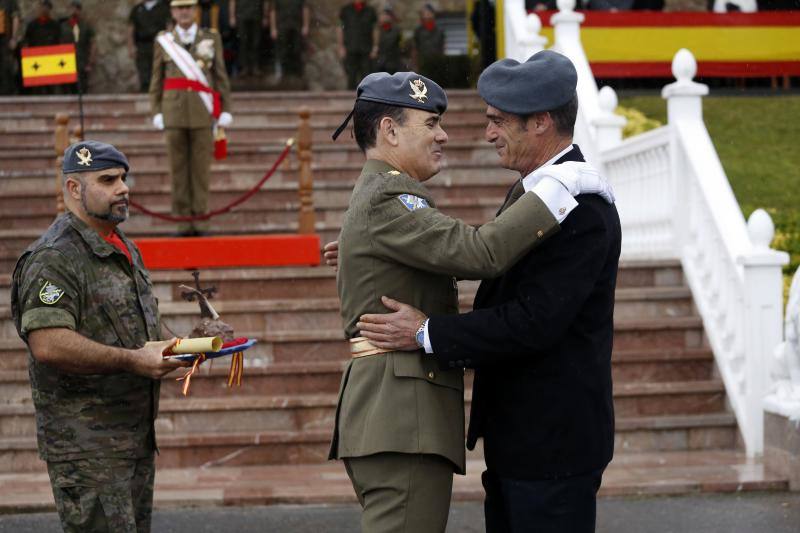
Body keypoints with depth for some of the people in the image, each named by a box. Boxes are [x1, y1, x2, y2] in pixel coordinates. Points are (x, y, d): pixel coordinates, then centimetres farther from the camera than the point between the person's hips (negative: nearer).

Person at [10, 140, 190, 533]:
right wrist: (133, 360, -24)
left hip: (137, 435, 10)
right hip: (86, 442, -9)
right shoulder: (54, 258, -15)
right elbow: (48, 345, -26)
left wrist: (170, 346, 9)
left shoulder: (125, 250, 17)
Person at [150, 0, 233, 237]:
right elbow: (156, 80, 9)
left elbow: (221, 76, 7)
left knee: (201, 168, 0)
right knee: (178, 169, 1)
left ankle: (200, 220, 4)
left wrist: (225, 110, 1)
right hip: (174, 113, 0)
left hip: (203, 113, 0)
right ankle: (183, 222, 5)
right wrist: (156, 112, 1)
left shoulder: (211, 38, 8)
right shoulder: (163, 40, 9)